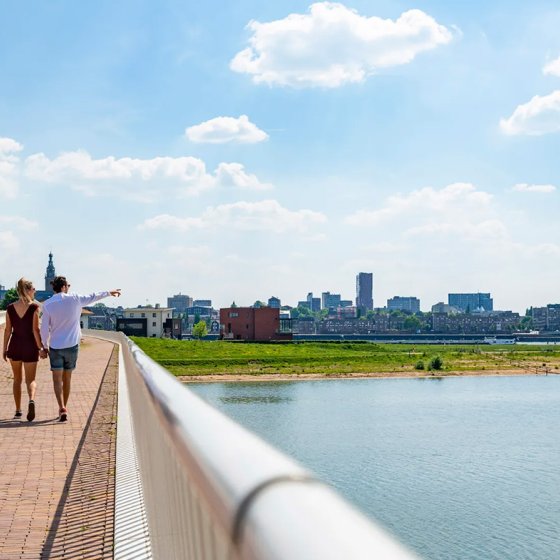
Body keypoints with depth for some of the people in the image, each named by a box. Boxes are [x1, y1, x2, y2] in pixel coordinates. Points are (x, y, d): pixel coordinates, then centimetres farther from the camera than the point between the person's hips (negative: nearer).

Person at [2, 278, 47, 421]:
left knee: (17, 379, 17)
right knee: (30, 379, 3)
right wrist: (41, 348, -6)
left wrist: (5, 349, 8)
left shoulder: (10, 308, 0)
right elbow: (35, 330, -12)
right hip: (30, 346, -3)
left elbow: (7, 330, 1)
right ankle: (31, 400, -27)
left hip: (15, 345, 3)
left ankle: (18, 411, 18)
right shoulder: (34, 307, -9)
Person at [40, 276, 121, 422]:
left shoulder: (47, 304, -6)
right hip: (71, 345, 1)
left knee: (57, 380, -1)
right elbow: (93, 297, 13)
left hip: (55, 346, -1)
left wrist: (45, 346, 9)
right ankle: (64, 408, 23)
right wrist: (108, 293, 29)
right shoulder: (75, 299, -4)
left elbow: (44, 328, -4)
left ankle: (62, 408, -18)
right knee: (67, 378, 14)